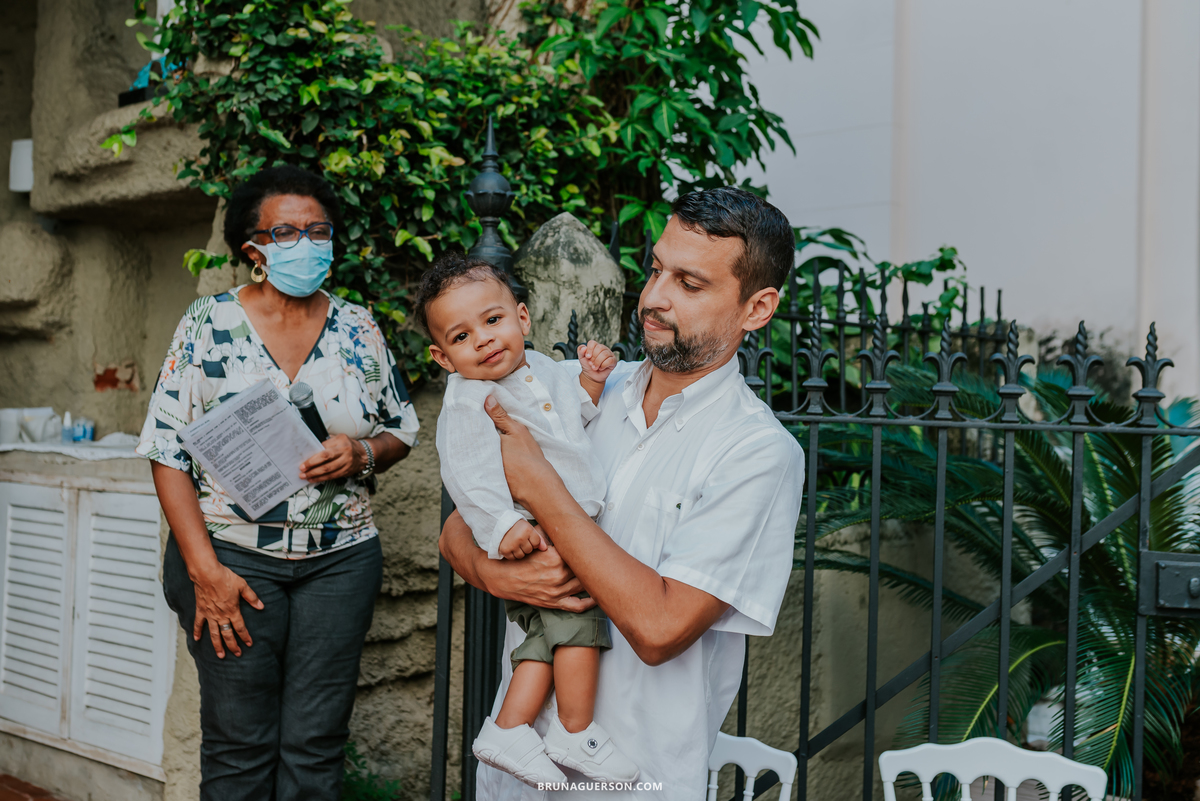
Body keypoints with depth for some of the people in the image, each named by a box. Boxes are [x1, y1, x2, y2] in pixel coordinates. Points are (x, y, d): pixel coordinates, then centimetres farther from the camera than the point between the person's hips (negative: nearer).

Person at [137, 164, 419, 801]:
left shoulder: (359, 330, 5)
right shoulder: (209, 323, -1)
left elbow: (402, 431, 13)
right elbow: (168, 450, -4)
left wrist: (361, 454, -11)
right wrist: (204, 568, -11)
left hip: (340, 557, 2)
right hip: (231, 554, -2)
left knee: (315, 747, 5)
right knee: (238, 748, 3)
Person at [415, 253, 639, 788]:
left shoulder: (540, 368, 10)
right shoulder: (465, 401, -13)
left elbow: (577, 415, 26)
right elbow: (466, 474, -24)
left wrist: (591, 379, 7)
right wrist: (503, 524, -36)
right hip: (531, 540, -8)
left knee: (551, 632, 9)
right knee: (580, 619, -6)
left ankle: (508, 729, 16)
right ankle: (575, 734, 9)